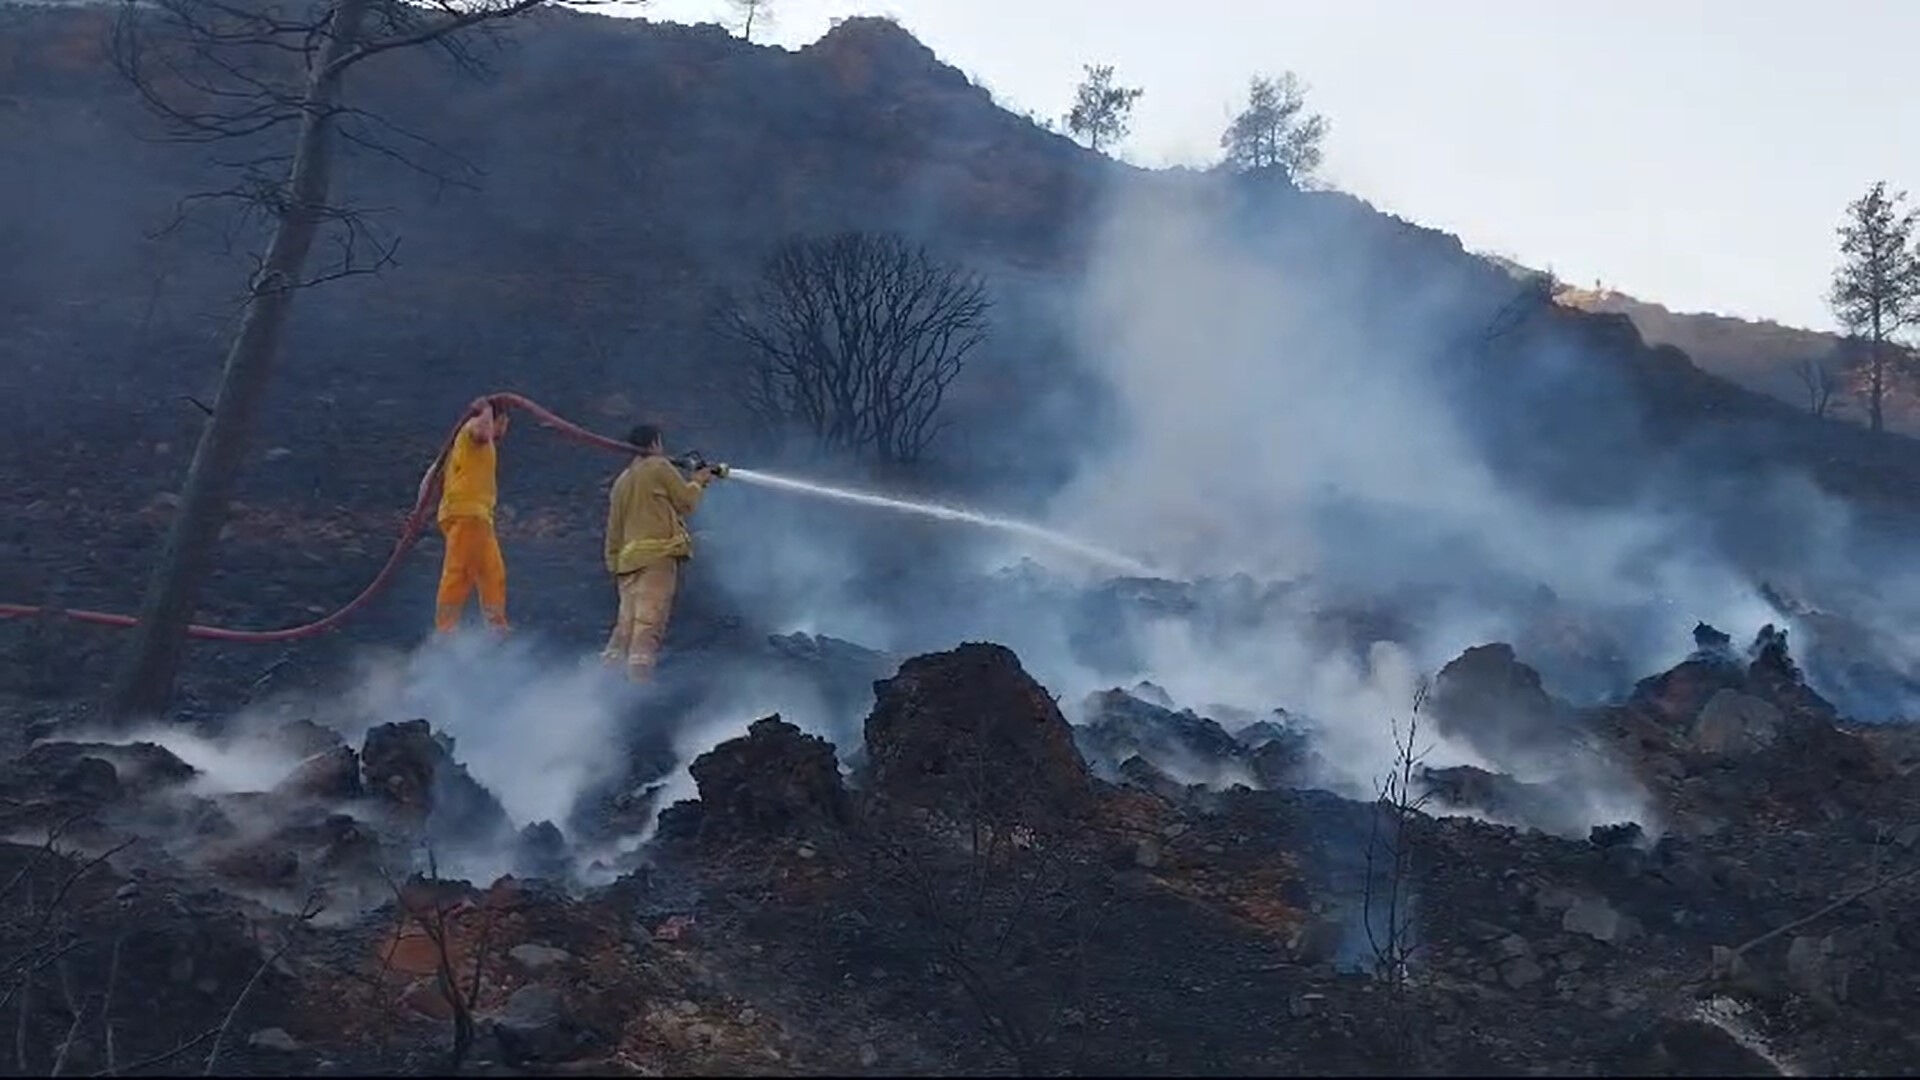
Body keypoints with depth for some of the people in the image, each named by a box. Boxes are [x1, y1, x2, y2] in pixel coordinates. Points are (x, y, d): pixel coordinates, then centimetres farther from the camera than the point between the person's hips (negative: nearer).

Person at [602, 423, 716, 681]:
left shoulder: (620, 482, 22)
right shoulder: (659, 467, 1)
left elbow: (614, 529, 19)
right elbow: (686, 501, 4)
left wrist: (614, 562, 20)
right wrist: (698, 481, 21)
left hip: (628, 558, 7)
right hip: (658, 553, -7)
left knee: (626, 622, 8)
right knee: (649, 621, -13)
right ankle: (639, 675, -22)